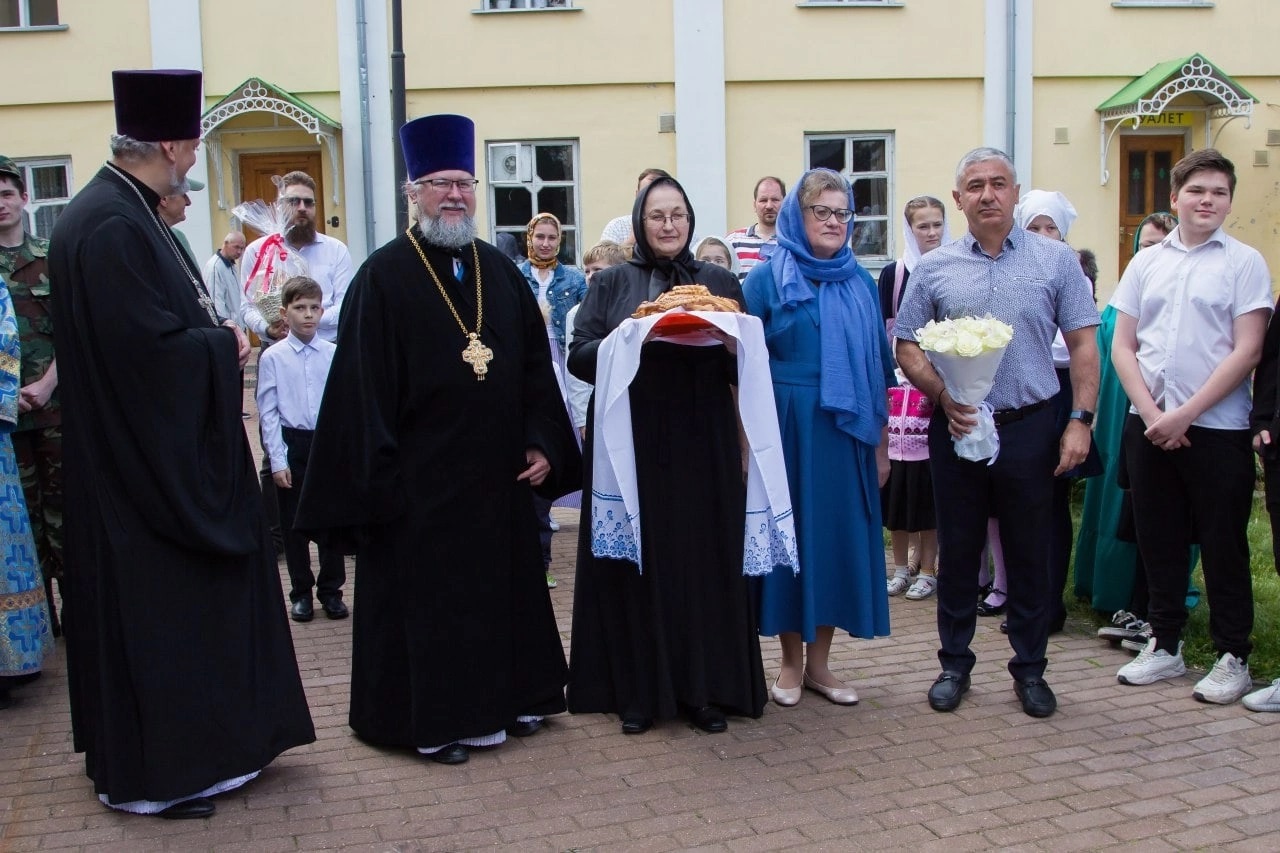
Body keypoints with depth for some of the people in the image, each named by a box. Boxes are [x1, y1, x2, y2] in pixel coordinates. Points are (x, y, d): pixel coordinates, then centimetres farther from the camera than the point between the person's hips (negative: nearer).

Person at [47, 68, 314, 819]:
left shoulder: (125, 212, 9)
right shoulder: (111, 225, -22)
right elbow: (150, 347, -26)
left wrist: (217, 337, 1)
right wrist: (227, 346, -12)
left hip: (164, 447, 10)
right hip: (146, 455, -10)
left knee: (179, 599, 18)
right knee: (152, 609, 1)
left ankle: (196, 743, 31)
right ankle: (150, 771, 15)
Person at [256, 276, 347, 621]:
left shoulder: (335, 355, -2)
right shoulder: (273, 358, -4)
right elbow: (268, 413, -3)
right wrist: (278, 460, -6)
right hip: (292, 444, -1)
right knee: (294, 524, 9)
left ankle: (331, 590, 22)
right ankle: (301, 592, 22)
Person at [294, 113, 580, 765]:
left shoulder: (500, 271, 9)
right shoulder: (384, 276, -6)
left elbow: (535, 366, 10)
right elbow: (363, 384, -10)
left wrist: (543, 444, 2)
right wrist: (380, 476, -14)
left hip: (498, 473, 5)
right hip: (422, 478, -5)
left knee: (504, 586, 14)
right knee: (426, 593, 4)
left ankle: (506, 697, 30)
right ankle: (433, 718, 18)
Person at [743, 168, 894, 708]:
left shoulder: (860, 283, 9)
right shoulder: (767, 278, -1)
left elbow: (879, 370, 11)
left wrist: (881, 446, 8)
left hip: (846, 434, 4)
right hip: (787, 428, -3)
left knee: (839, 535, 6)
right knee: (789, 534, 4)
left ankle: (818, 662, 20)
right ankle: (791, 662, 18)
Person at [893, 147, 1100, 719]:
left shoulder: (1055, 260, 2)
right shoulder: (934, 268, 4)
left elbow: (1082, 345, 2)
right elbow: (907, 348, 5)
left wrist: (1081, 420, -6)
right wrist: (942, 396, -12)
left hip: (1029, 429, 0)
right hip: (956, 430, 1)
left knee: (1029, 554, 8)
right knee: (957, 552, 9)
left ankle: (1030, 668, 22)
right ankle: (955, 664, 23)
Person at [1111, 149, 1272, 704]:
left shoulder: (1244, 263, -2)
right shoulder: (1146, 263, 9)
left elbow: (1246, 352, -8)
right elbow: (1122, 347, 6)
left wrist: (1184, 414, -13)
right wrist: (1151, 414, -7)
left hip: (1217, 428, -3)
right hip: (1149, 425, 4)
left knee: (1223, 546, 4)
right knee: (1158, 540, 10)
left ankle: (1233, 657, 16)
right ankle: (1164, 645, 24)